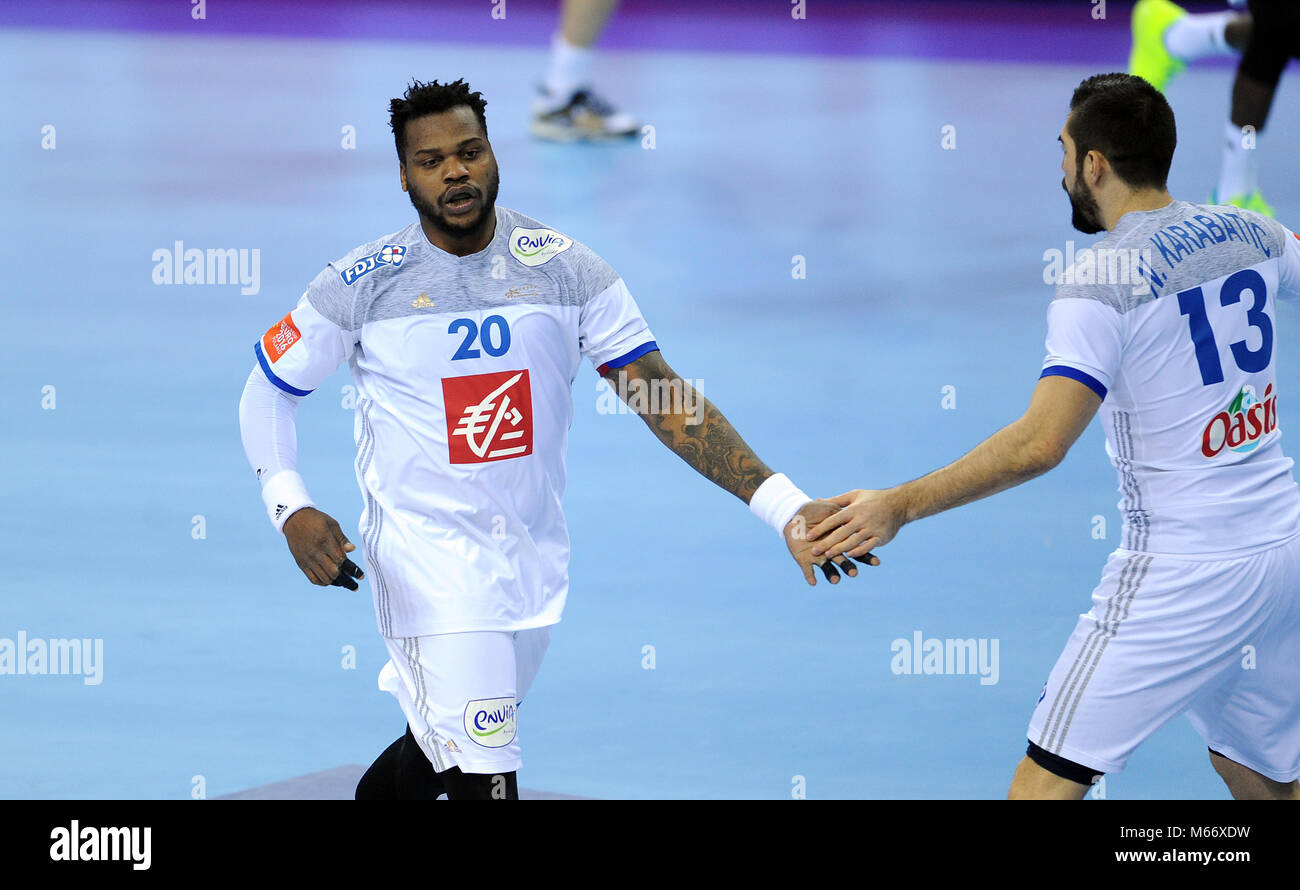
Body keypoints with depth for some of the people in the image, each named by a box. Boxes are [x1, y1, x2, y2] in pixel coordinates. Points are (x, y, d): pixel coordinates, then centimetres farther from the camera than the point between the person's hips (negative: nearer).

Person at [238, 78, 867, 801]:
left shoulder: (564, 267, -4)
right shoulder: (365, 283, -7)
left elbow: (663, 397, -7)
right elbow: (267, 389, 5)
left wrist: (783, 504, -17)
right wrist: (291, 511, -13)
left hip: (534, 553, 3)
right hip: (427, 555, -3)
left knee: (446, 742, 18)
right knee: (484, 776, -14)